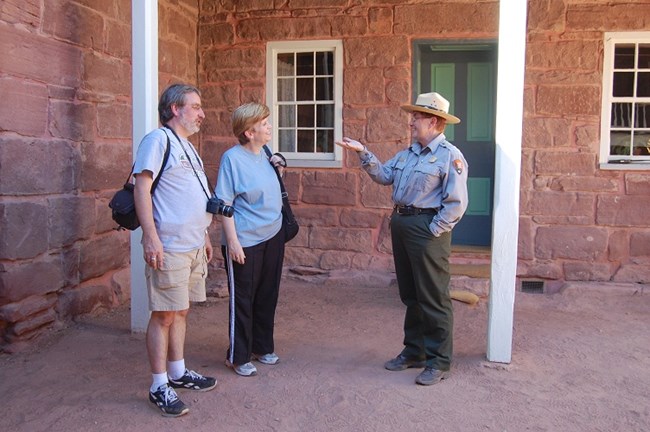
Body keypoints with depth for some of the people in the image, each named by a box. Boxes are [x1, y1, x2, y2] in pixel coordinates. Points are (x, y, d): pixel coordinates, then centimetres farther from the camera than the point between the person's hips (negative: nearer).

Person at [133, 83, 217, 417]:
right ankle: (159, 386, 10)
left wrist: (204, 236, 24)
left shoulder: (187, 146, 19)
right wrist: (151, 238, -22)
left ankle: (177, 372, 28)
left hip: (193, 246, 9)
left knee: (180, 311, 16)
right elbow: (141, 187, -15)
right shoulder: (158, 140, -8)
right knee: (164, 315, -1)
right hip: (170, 247, -9)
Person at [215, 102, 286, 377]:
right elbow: (224, 203, -16)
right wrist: (233, 241, -20)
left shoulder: (262, 153, 7)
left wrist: (273, 164, 7)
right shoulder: (232, 158, -14)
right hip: (245, 241, -7)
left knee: (267, 296, 16)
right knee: (242, 300, 4)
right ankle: (238, 357, 19)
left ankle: (262, 347, 33)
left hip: (273, 236, 7)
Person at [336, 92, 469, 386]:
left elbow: (456, 203, -16)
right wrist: (363, 153, 5)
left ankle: (438, 361, 12)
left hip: (427, 228, -8)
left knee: (433, 298, 0)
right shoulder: (408, 154, 15)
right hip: (401, 224, 9)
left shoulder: (450, 156, -12)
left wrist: (432, 232, -16)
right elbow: (384, 175, 12)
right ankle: (414, 351, 30)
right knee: (410, 296, 17)